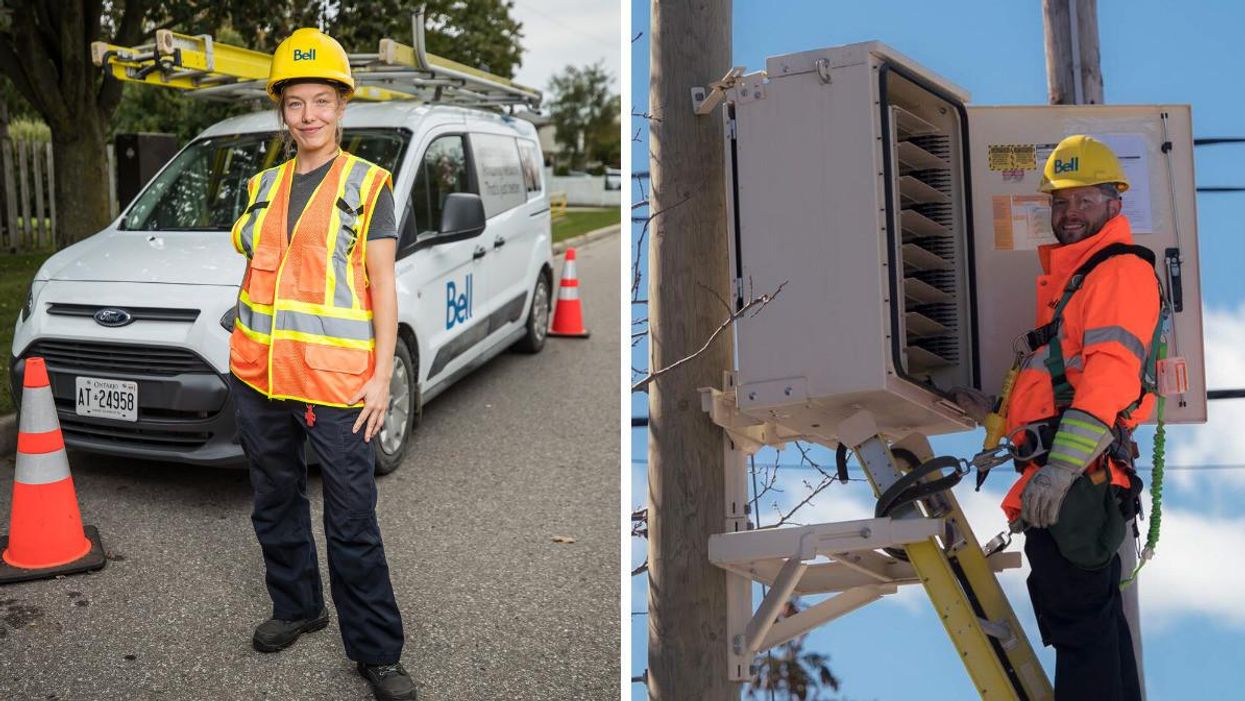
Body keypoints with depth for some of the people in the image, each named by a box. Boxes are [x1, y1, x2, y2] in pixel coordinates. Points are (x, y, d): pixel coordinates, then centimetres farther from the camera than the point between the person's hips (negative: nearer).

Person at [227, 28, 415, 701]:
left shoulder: (368, 185, -1)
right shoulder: (264, 185, 13)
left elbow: (382, 288, -4)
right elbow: (254, 272, 19)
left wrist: (381, 376, -10)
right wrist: (245, 355, 14)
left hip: (336, 380, -5)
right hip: (258, 376, 6)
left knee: (352, 521, -2)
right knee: (275, 501, 18)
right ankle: (296, 607, 38)